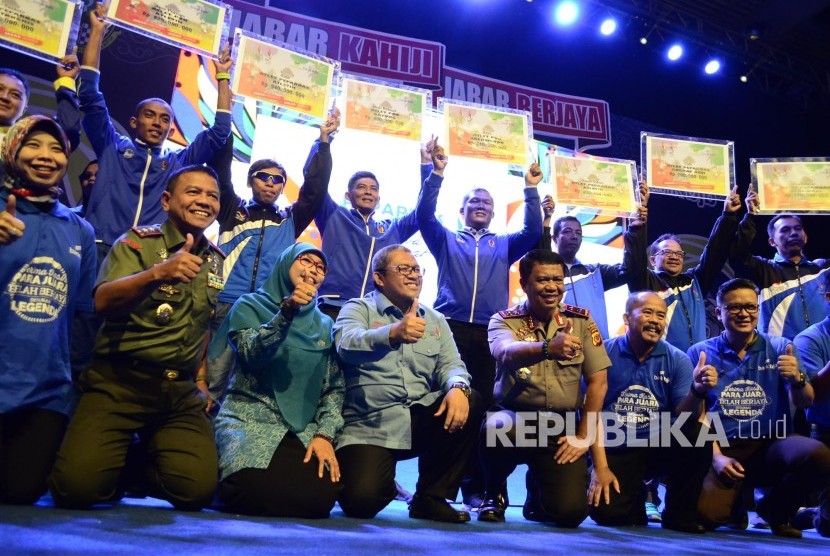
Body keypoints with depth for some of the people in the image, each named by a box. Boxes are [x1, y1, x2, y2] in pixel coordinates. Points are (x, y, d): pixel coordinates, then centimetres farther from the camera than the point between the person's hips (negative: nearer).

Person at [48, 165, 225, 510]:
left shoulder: (218, 261, 13)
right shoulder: (138, 242, -1)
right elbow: (103, 302, -17)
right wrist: (157, 274, -34)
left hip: (181, 391, 4)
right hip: (120, 381, -3)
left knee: (197, 490, -14)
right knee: (79, 486, -21)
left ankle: (134, 469, 18)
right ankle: (117, 463, 16)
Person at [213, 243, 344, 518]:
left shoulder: (324, 325, 14)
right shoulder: (250, 305, 6)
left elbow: (334, 387, 9)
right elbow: (251, 355, -13)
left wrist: (325, 434, -5)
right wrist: (286, 311, -24)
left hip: (303, 430, 3)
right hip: (250, 421, -3)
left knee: (319, 497, -24)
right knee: (259, 493, -30)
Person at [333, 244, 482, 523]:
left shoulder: (435, 320, 16)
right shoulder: (357, 308, 2)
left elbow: (450, 364, 4)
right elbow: (347, 345, -20)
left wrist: (458, 388, -21)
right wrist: (393, 333, -40)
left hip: (421, 420, 5)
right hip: (368, 427, -4)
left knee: (470, 401, -22)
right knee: (361, 501, -26)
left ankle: (431, 497, -5)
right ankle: (385, 485, 15)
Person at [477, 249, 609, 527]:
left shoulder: (582, 320, 4)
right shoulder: (504, 320, -4)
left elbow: (597, 382, 2)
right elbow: (507, 354, -28)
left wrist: (583, 436, -4)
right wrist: (547, 347, -49)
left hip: (561, 427, 2)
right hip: (514, 415, -2)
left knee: (571, 511, -16)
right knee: (497, 428, -37)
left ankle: (536, 488, 25)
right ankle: (493, 494, -1)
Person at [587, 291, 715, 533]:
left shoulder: (677, 360, -2)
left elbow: (684, 418, -12)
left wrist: (698, 391, -33)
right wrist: (600, 466, -10)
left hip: (661, 448, 2)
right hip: (615, 451, -2)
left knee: (699, 434, -27)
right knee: (607, 513, -24)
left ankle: (680, 514, -5)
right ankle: (634, 499, 15)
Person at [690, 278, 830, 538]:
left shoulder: (780, 348, 7)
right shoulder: (701, 353, 3)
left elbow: (804, 403, -1)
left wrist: (797, 379, -23)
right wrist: (716, 457, -9)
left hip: (772, 443, 2)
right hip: (724, 449, -1)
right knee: (707, 514, -26)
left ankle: (775, 509, 3)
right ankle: (738, 502, 16)